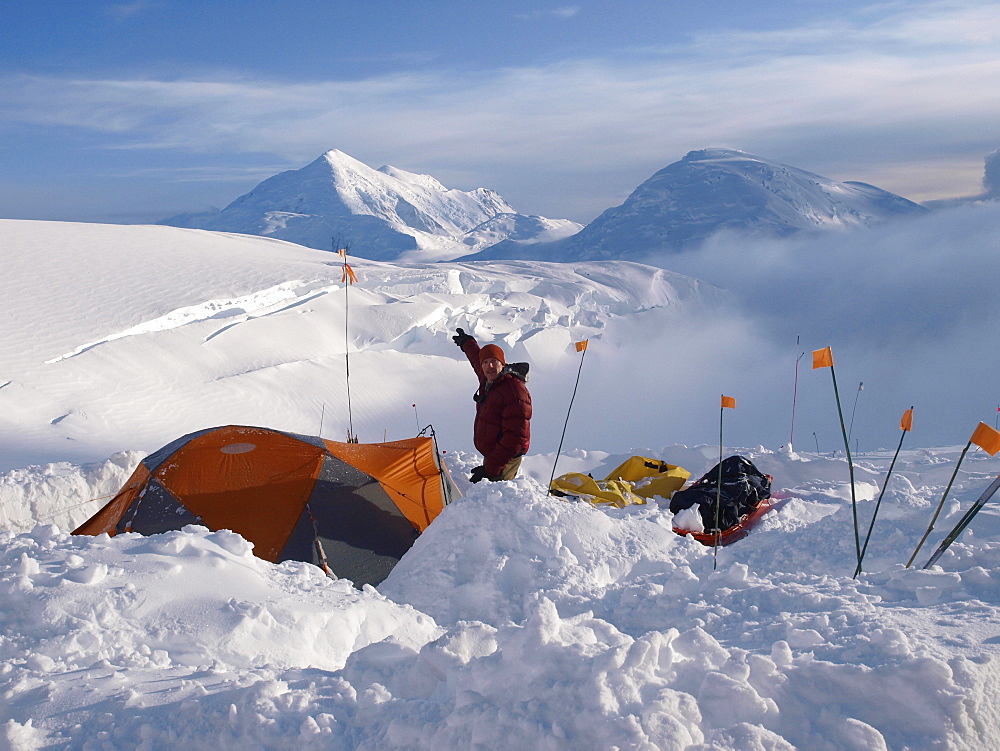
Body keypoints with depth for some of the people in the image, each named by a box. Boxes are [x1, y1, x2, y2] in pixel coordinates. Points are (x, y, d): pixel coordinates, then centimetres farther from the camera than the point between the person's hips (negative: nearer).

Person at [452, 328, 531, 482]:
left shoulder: (515, 391, -21)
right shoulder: (487, 381, 7)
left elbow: (516, 437, -24)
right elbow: (477, 359, 34)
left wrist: (490, 468, -27)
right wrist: (467, 343, 52)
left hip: (505, 458, -9)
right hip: (491, 455, 9)